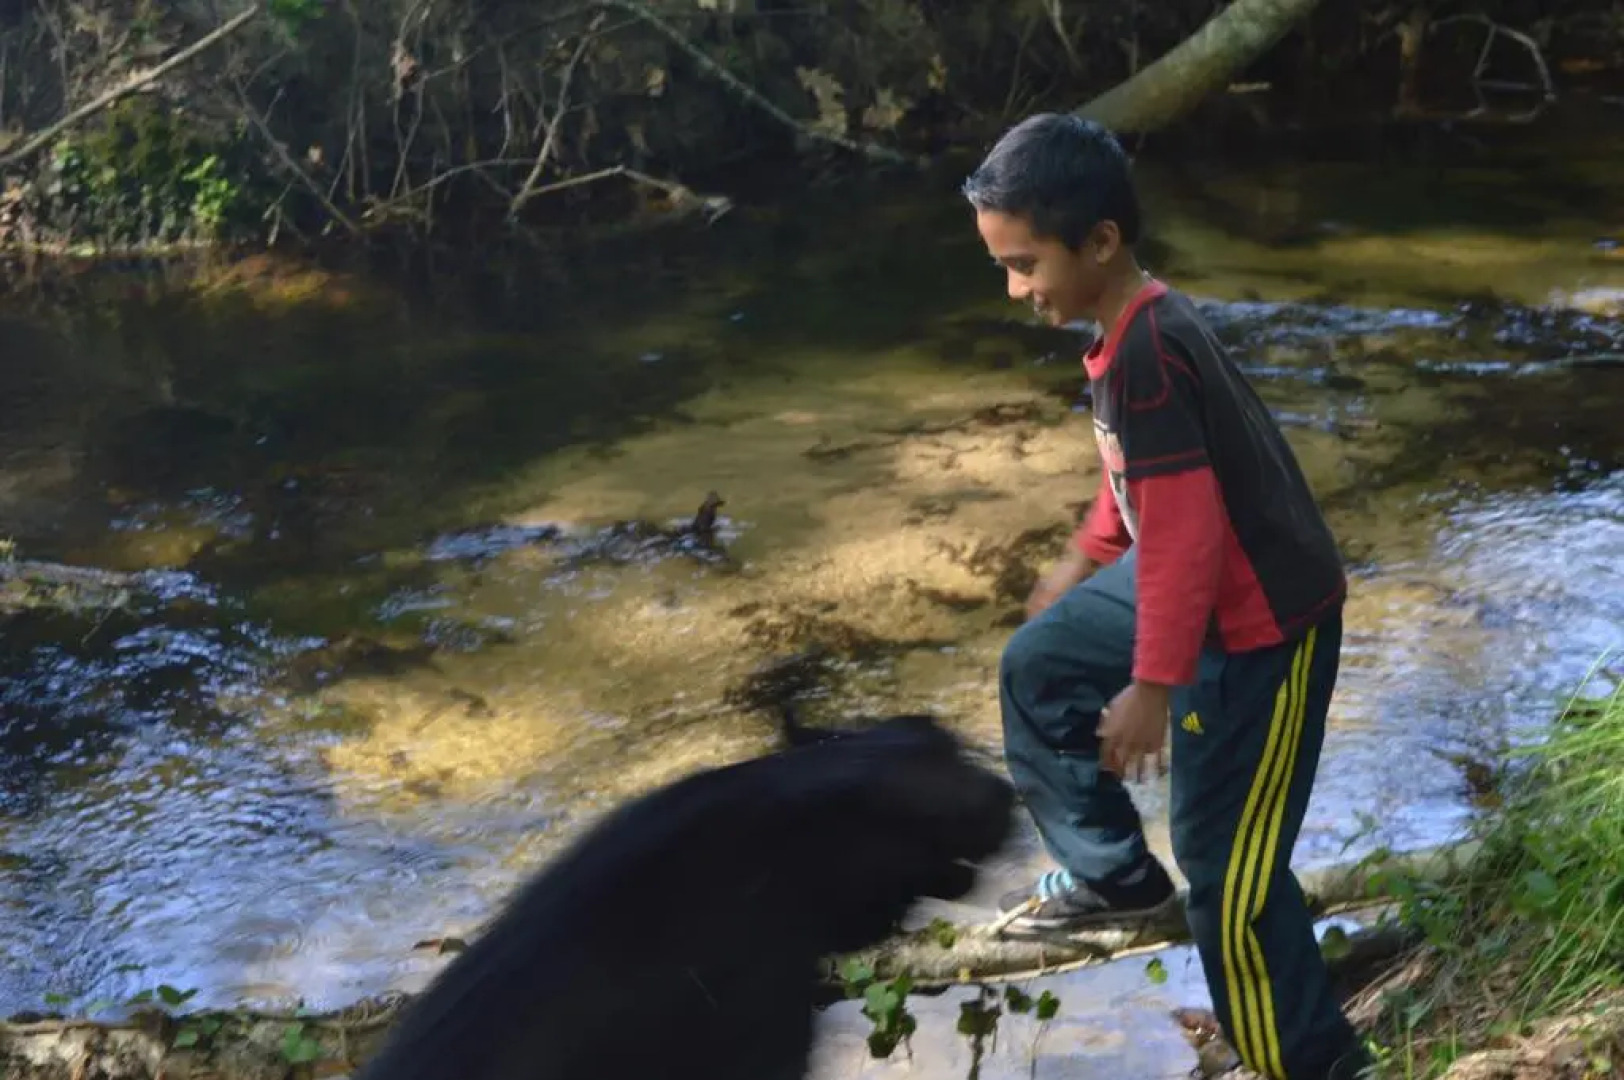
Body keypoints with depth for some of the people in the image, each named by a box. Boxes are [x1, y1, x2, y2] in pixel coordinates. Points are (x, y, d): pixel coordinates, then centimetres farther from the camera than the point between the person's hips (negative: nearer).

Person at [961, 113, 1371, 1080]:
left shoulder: (1143, 355, -28)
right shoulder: (1144, 323, 2)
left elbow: (1186, 533, -29)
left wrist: (1151, 687, -25)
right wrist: (1083, 562, 31)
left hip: (1261, 623, -10)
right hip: (1203, 586, 11)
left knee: (1224, 861, -4)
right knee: (1039, 667, 25)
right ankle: (1114, 876, 38)